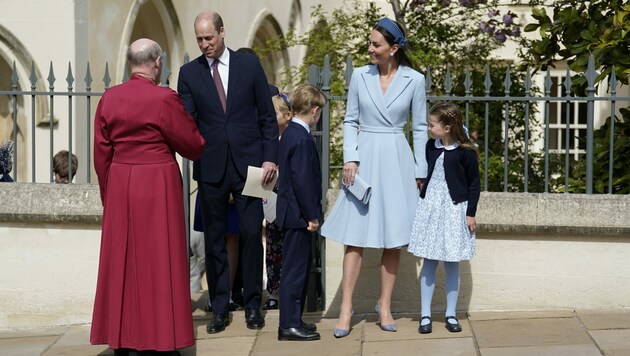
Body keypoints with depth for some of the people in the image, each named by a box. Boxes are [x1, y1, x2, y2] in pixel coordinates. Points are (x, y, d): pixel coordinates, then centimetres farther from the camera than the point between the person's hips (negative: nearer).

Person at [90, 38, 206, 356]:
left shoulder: (109, 98, 1)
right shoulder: (164, 98, -12)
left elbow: (101, 152, 6)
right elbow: (193, 144, -4)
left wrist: (108, 193, 16)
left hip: (120, 186, 5)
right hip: (158, 186, -5)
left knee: (122, 259, 11)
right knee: (157, 260, 3)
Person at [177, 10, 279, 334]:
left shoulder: (250, 65, 2)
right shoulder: (189, 73, 3)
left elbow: (267, 115, 4)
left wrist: (270, 158, -2)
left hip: (248, 164, -1)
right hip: (211, 167, 1)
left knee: (252, 235, 1)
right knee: (214, 240, 7)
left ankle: (253, 305, 14)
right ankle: (219, 308, 16)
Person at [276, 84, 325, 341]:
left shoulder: (289, 133, 11)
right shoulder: (303, 139, -19)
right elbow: (302, 181, -23)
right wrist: (311, 215, -17)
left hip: (292, 213, 10)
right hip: (299, 214, -10)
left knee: (298, 268, 17)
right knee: (295, 269, -4)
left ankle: (293, 319, 25)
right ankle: (289, 325, 2)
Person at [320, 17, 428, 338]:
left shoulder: (414, 80, -2)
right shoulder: (360, 76, 1)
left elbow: (420, 128, 4)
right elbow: (350, 121, 6)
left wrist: (420, 171, 3)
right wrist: (350, 158, -6)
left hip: (396, 161, 0)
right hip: (364, 158, 0)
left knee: (393, 237, 4)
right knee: (355, 236, -3)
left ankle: (384, 306, 16)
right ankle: (346, 308, 0)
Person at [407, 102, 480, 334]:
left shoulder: (466, 152, -9)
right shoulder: (430, 147, 5)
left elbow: (474, 184, -5)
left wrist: (471, 213, -6)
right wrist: (422, 199, 15)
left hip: (454, 210, -4)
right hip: (429, 207, 4)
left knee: (452, 263, 4)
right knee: (428, 263, 4)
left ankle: (451, 315, 14)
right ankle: (425, 315, 8)